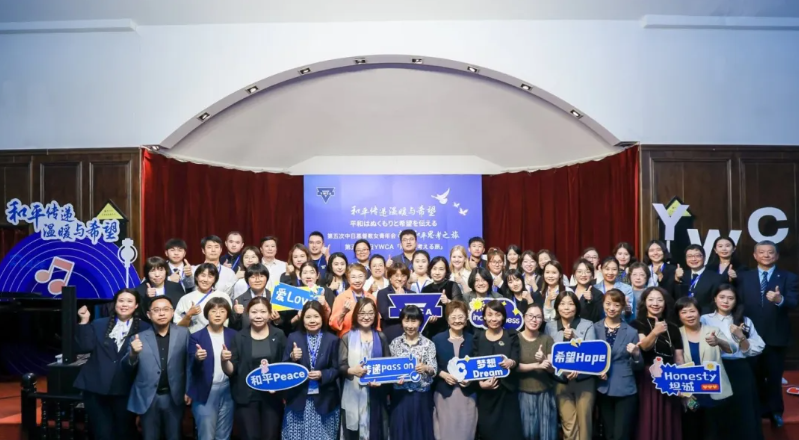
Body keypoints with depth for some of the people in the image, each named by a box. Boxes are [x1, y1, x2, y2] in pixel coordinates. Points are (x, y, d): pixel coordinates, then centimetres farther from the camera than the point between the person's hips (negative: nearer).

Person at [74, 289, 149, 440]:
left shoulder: (145, 329, 3)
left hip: (125, 390, -2)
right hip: (96, 388, 2)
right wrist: (84, 322, -7)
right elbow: (83, 348, -3)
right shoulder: (99, 324, 11)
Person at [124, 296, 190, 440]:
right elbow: (127, 369, 1)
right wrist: (133, 353, -18)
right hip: (148, 397, 1)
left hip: (174, 397, -1)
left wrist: (188, 391, -4)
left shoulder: (183, 333, -1)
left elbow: (188, 363, -1)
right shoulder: (140, 337, 2)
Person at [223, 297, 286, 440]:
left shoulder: (279, 336, 0)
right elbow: (231, 371, 0)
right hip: (246, 397, 0)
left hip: (272, 396, 1)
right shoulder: (240, 337, 0)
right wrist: (225, 360, -19)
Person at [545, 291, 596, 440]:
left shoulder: (587, 325, -2)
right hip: (561, 381, 1)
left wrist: (575, 337, -22)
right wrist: (562, 370, -15)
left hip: (584, 380, 0)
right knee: (568, 424, 2)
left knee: (584, 422, 7)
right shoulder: (550, 326, 0)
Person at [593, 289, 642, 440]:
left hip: (625, 391, -2)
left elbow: (638, 367, 0)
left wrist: (636, 355, -20)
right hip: (603, 390, 2)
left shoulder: (631, 332, -2)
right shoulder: (594, 329, 0)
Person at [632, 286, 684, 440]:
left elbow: (679, 358, 12)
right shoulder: (637, 324, 0)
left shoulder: (673, 328, 12)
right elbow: (644, 346, -18)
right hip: (646, 379, -4)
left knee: (668, 422, 7)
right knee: (648, 422, -4)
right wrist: (655, 332, -36)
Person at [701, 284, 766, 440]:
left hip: (740, 371, 2)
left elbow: (755, 350, 5)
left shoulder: (745, 321, 11)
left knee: (744, 413, -1)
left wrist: (740, 337, -8)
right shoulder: (705, 320, 4)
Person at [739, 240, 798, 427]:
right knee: (755, 375, 15)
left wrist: (780, 300, -36)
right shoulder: (744, 277, 3)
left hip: (776, 336, -2)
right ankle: (759, 409, 31)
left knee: (774, 375, 12)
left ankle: (775, 411, 30)